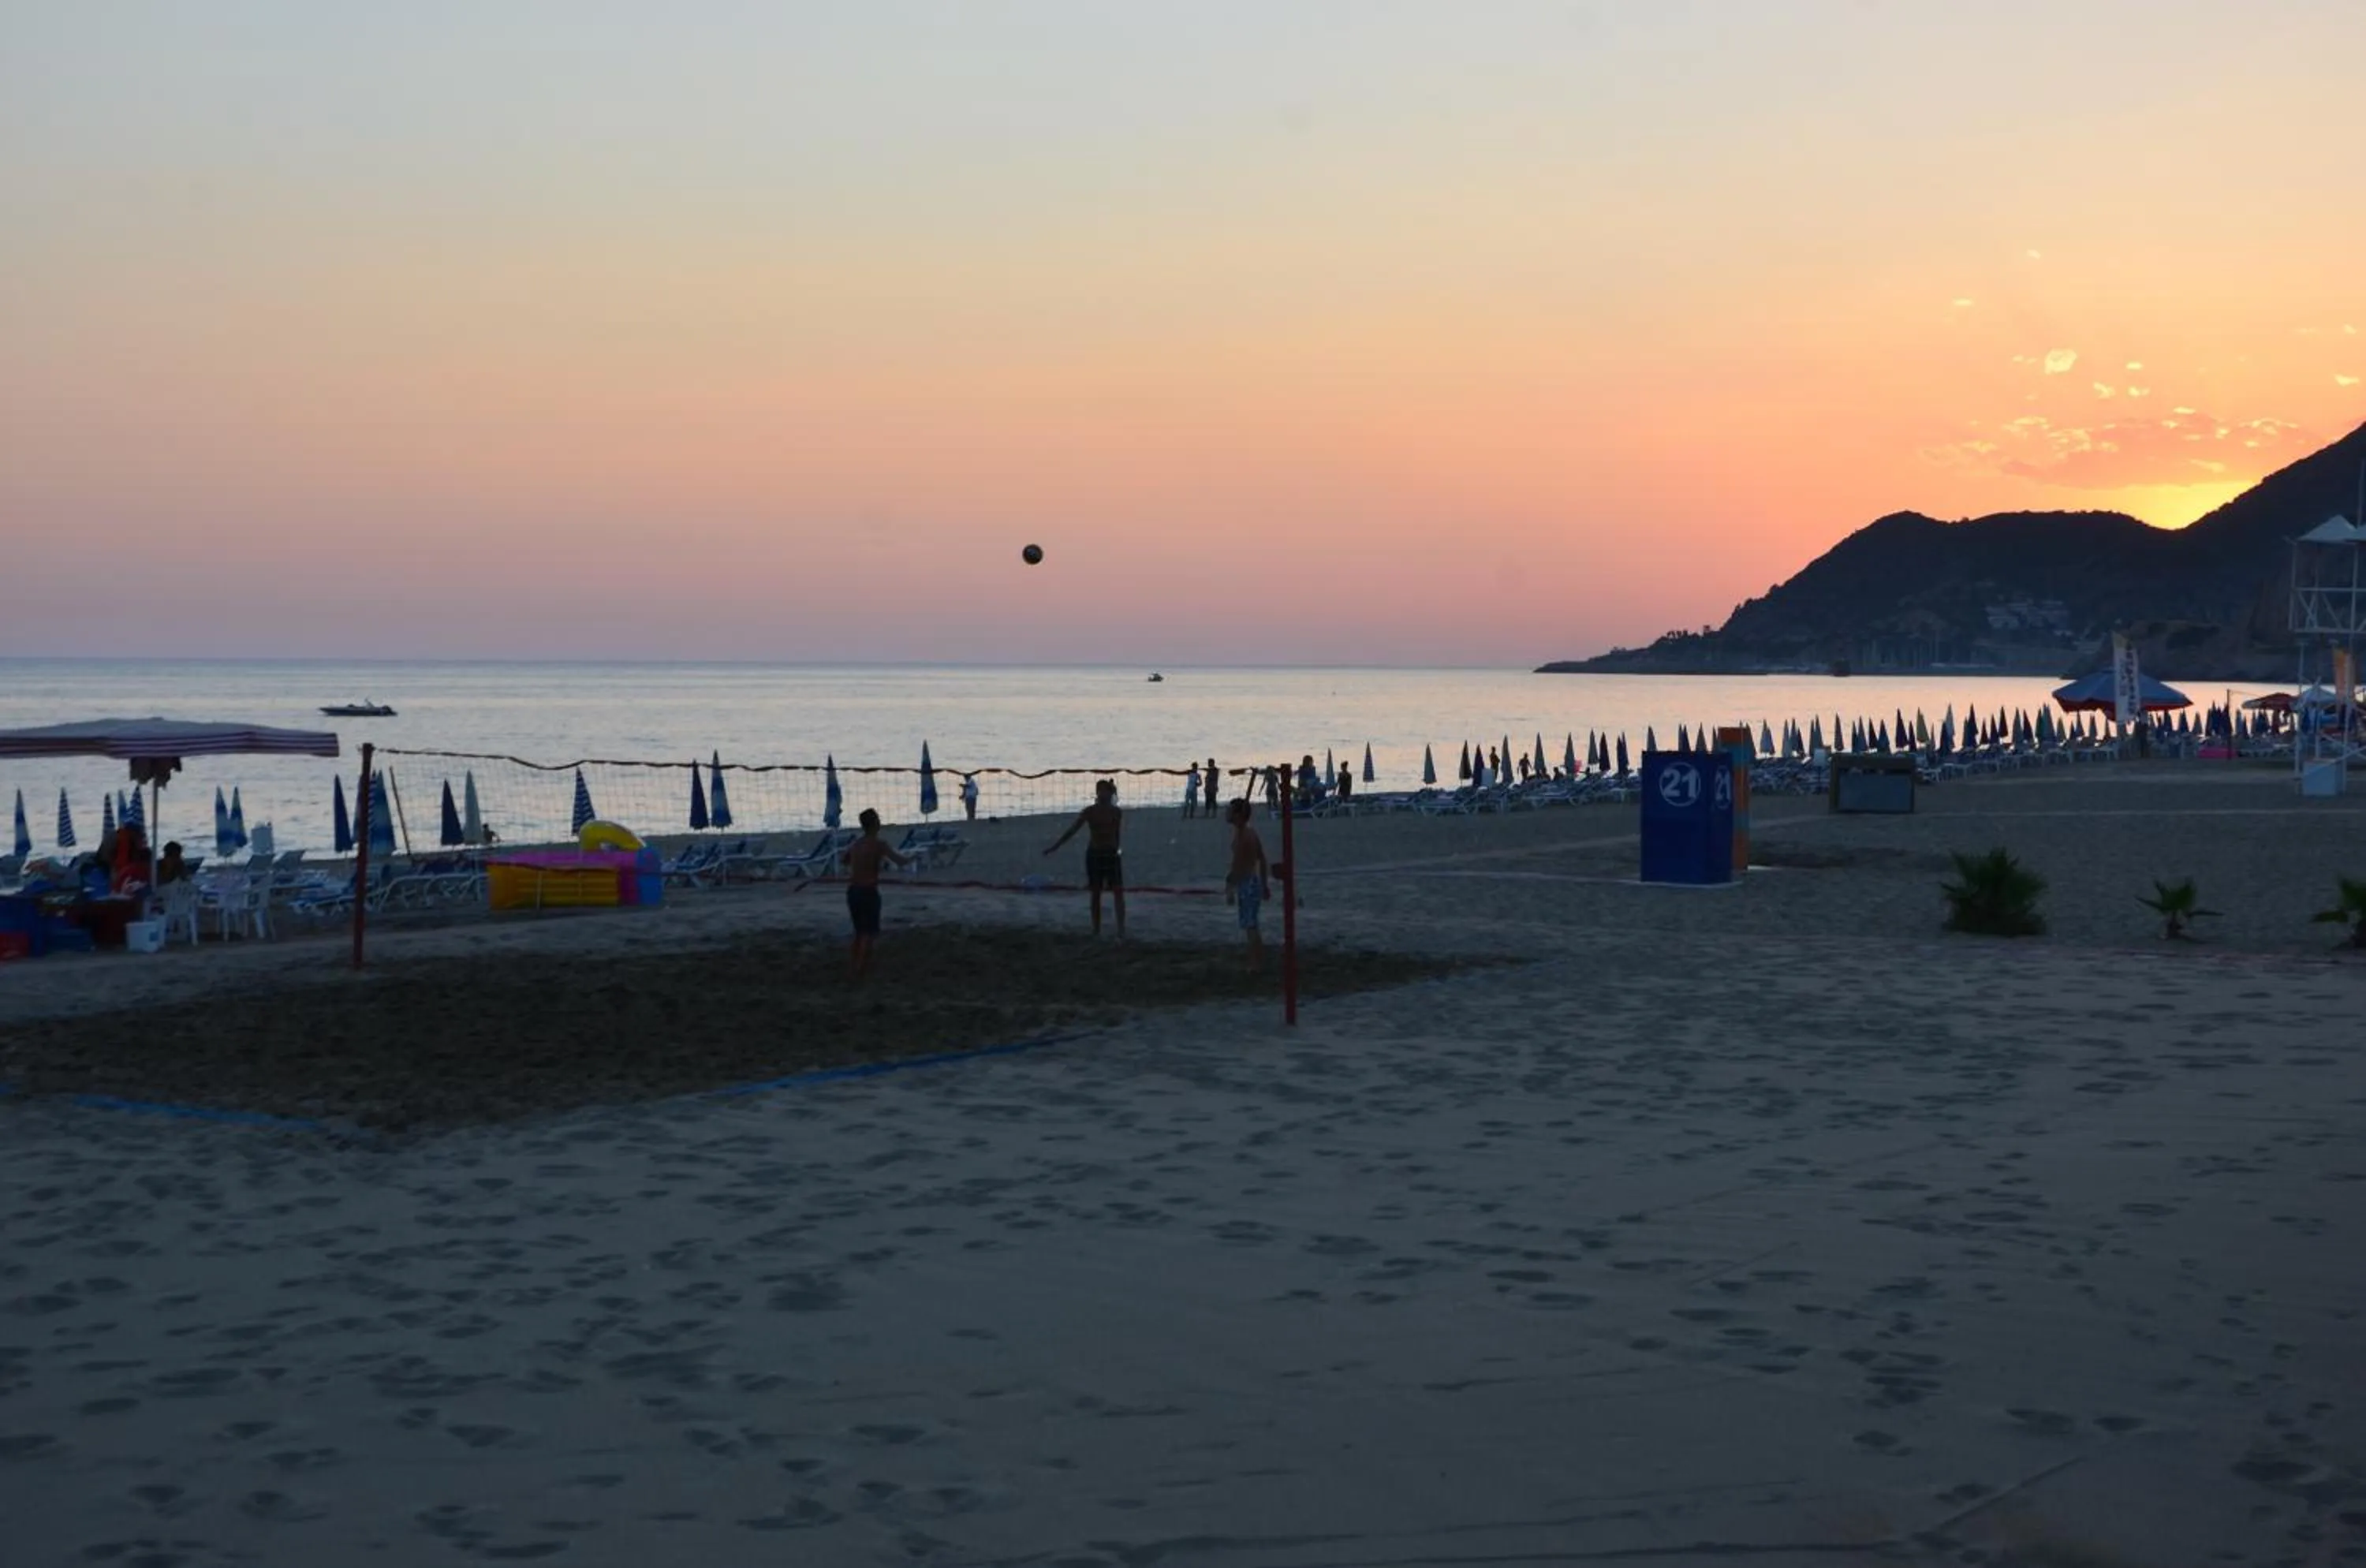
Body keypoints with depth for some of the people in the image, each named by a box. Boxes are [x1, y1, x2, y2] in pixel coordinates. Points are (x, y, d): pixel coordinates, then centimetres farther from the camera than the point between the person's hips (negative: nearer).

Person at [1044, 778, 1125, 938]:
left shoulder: (1116, 812, 0)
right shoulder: (1089, 811, -2)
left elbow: (1118, 834, 9)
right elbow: (1071, 831, -2)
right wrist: (1054, 846, -6)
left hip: (1112, 854, 0)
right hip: (1094, 854, 0)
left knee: (1118, 892, -9)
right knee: (1095, 894, 5)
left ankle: (1121, 930, -12)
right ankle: (1096, 931, 13)